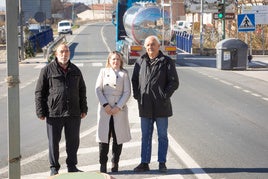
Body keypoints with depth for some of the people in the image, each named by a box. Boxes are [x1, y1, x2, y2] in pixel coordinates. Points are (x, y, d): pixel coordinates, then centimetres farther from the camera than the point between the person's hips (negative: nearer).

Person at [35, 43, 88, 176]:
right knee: (53, 142, 4)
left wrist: (83, 109, 13)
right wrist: (40, 112, -5)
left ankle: (72, 166, 23)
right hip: (54, 113, -3)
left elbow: (82, 91, 18)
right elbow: (39, 93, -1)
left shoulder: (75, 70, 12)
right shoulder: (47, 70, -1)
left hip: (73, 114, 4)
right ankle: (54, 168, 16)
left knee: (73, 141, 9)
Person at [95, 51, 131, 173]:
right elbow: (98, 89, 3)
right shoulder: (103, 72, 9)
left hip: (119, 109, 0)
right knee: (103, 136, -2)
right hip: (105, 109, 0)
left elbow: (127, 92, 0)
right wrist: (105, 105, -9)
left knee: (118, 137, 2)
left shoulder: (124, 74, 7)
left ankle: (115, 163, 12)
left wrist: (118, 107, -10)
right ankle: (103, 164, 5)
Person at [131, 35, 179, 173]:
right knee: (145, 136, 8)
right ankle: (144, 163, 15)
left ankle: (162, 163, 13)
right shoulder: (140, 62, 9)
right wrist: (137, 95, 6)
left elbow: (174, 82, -4)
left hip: (161, 106, -3)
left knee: (162, 135, 5)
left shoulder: (166, 62, -2)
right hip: (145, 106, 3)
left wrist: (165, 96, -12)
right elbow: (134, 80, 18)